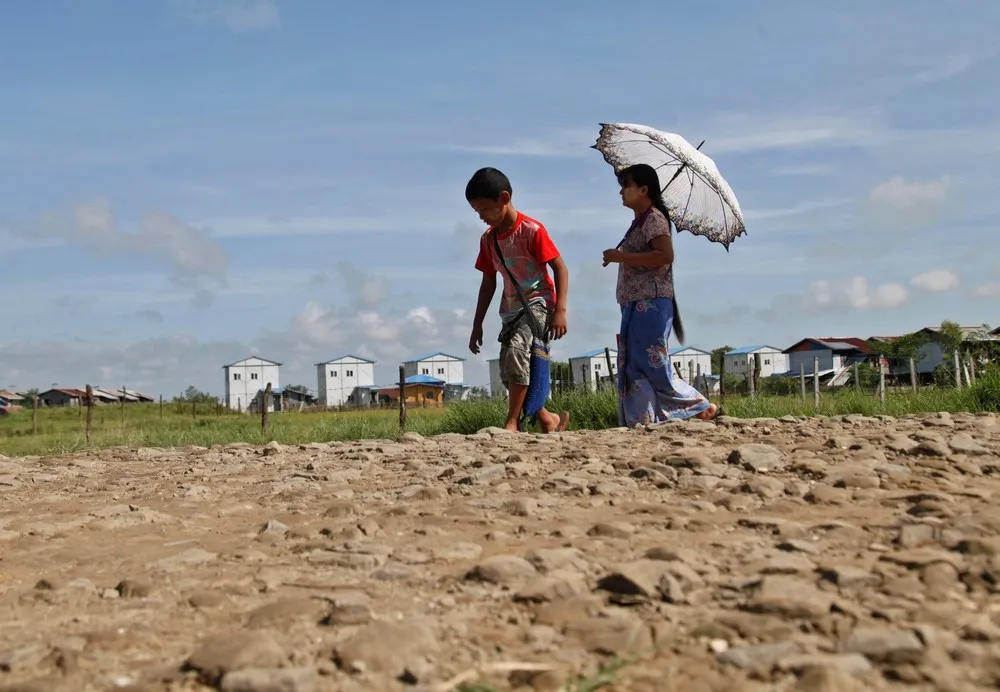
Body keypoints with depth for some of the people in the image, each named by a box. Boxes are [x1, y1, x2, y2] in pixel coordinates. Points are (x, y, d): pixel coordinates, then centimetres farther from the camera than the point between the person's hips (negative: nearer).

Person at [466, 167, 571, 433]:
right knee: (509, 373, 1)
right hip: (511, 309, 8)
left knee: (517, 350, -30)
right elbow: (488, 282, 14)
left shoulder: (532, 230, -14)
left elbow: (560, 268, -13)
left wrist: (560, 310, -21)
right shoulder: (488, 239, 6)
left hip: (538, 303, -7)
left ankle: (512, 422, -24)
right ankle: (547, 418, 17)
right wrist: (477, 325, 13)